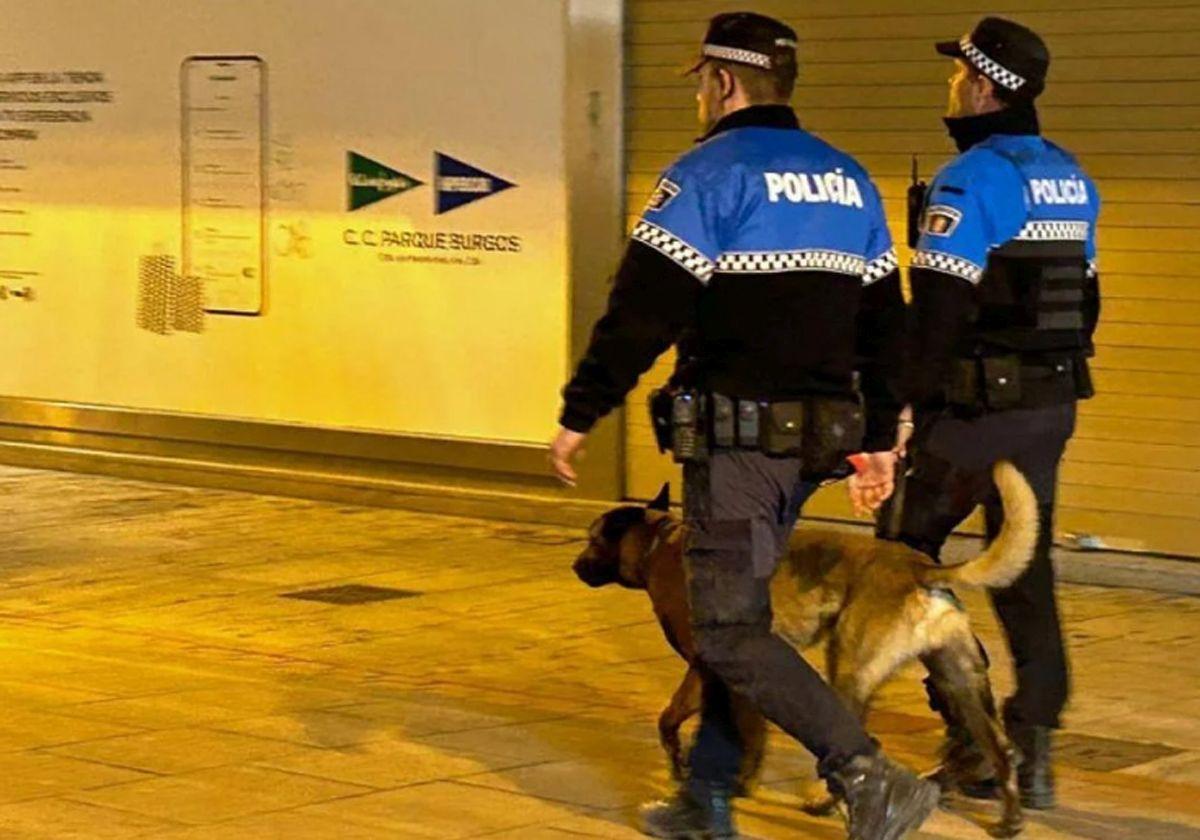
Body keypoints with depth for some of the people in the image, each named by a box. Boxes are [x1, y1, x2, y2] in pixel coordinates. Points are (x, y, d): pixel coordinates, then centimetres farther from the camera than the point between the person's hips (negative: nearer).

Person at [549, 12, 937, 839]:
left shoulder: (707, 175, -9)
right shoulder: (849, 180, 13)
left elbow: (641, 312, -14)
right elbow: (884, 322, 16)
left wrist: (580, 414, -7)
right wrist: (878, 434, 22)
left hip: (736, 435, -8)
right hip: (815, 434, 8)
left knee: (732, 633, -5)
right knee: (731, 611, 18)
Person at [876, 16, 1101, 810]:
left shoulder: (970, 180, -14)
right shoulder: (1071, 178, 11)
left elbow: (940, 308, -17)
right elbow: (1083, 294, 15)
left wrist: (918, 409, -12)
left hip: (979, 402, -7)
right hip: (1054, 400, 7)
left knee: (906, 542, 9)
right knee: (1026, 562, 10)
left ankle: (968, 729, 6)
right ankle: (1033, 742, 4)